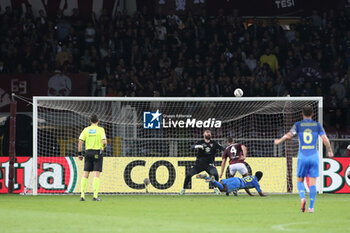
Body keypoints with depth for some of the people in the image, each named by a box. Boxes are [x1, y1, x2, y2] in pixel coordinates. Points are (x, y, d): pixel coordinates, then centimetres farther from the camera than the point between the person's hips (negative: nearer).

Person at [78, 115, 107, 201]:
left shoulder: (86, 130, 6)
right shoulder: (100, 129, -2)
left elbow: (80, 142, 1)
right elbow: (104, 142, -12)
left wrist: (79, 154, 8)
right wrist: (104, 146, 11)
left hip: (88, 152, 3)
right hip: (97, 153, -3)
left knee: (85, 174, 6)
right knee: (96, 175, -4)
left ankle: (82, 195, 2)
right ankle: (95, 196, -11)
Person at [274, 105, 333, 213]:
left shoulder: (298, 125, 2)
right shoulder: (317, 125, 5)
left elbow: (288, 135, -7)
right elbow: (325, 139, 0)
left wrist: (279, 141, 11)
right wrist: (330, 151, 14)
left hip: (302, 156, -1)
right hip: (314, 156, 1)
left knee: (300, 180, 11)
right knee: (312, 182, 3)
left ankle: (302, 198, -15)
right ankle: (311, 207, -1)